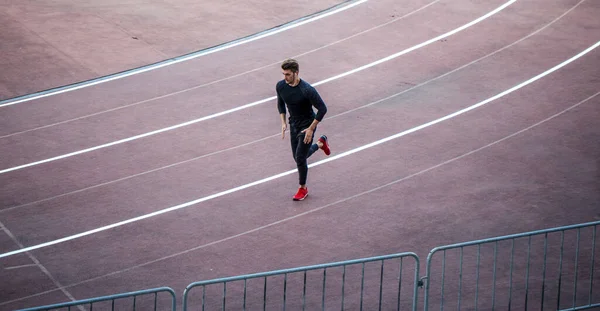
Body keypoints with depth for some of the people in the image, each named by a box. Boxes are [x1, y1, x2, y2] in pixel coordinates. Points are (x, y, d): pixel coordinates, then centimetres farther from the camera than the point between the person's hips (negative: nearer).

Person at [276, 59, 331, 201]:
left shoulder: (307, 90, -29)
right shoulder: (280, 86, -11)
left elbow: (322, 109, -22)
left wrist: (311, 129, -21)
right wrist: (283, 123, 1)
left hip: (307, 126, -7)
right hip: (293, 125, 7)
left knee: (300, 158, -8)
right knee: (298, 157, 17)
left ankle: (303, 189, 13)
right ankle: (321, 143, 44)